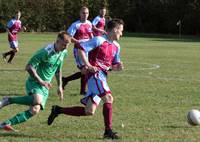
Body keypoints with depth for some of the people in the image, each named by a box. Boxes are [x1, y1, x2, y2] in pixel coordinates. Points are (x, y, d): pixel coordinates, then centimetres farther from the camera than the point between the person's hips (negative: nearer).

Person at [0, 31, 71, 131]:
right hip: (34, 82, -7)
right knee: (38, 100, -36)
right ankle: (9, 100, -20)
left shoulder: (63, 53, 6)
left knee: (35, 111, -11)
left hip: (45, 87, 7)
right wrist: (41, 81, -20)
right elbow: (29, 67, -18)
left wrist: (59, 86, 19)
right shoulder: (46, 52, -18)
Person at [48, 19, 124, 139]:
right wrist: (88, 65, -17)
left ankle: (58, 110, 17)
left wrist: (118, 67, 0)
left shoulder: (116, 46, 16)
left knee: (89, 111, 4)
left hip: (102, 77, 8)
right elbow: (81, 49, -11)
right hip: (95, 74, -8)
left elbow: (114, 65, 24)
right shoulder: (99, 40, -8)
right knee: (108, 98, -23)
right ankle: (108, 131, -17)